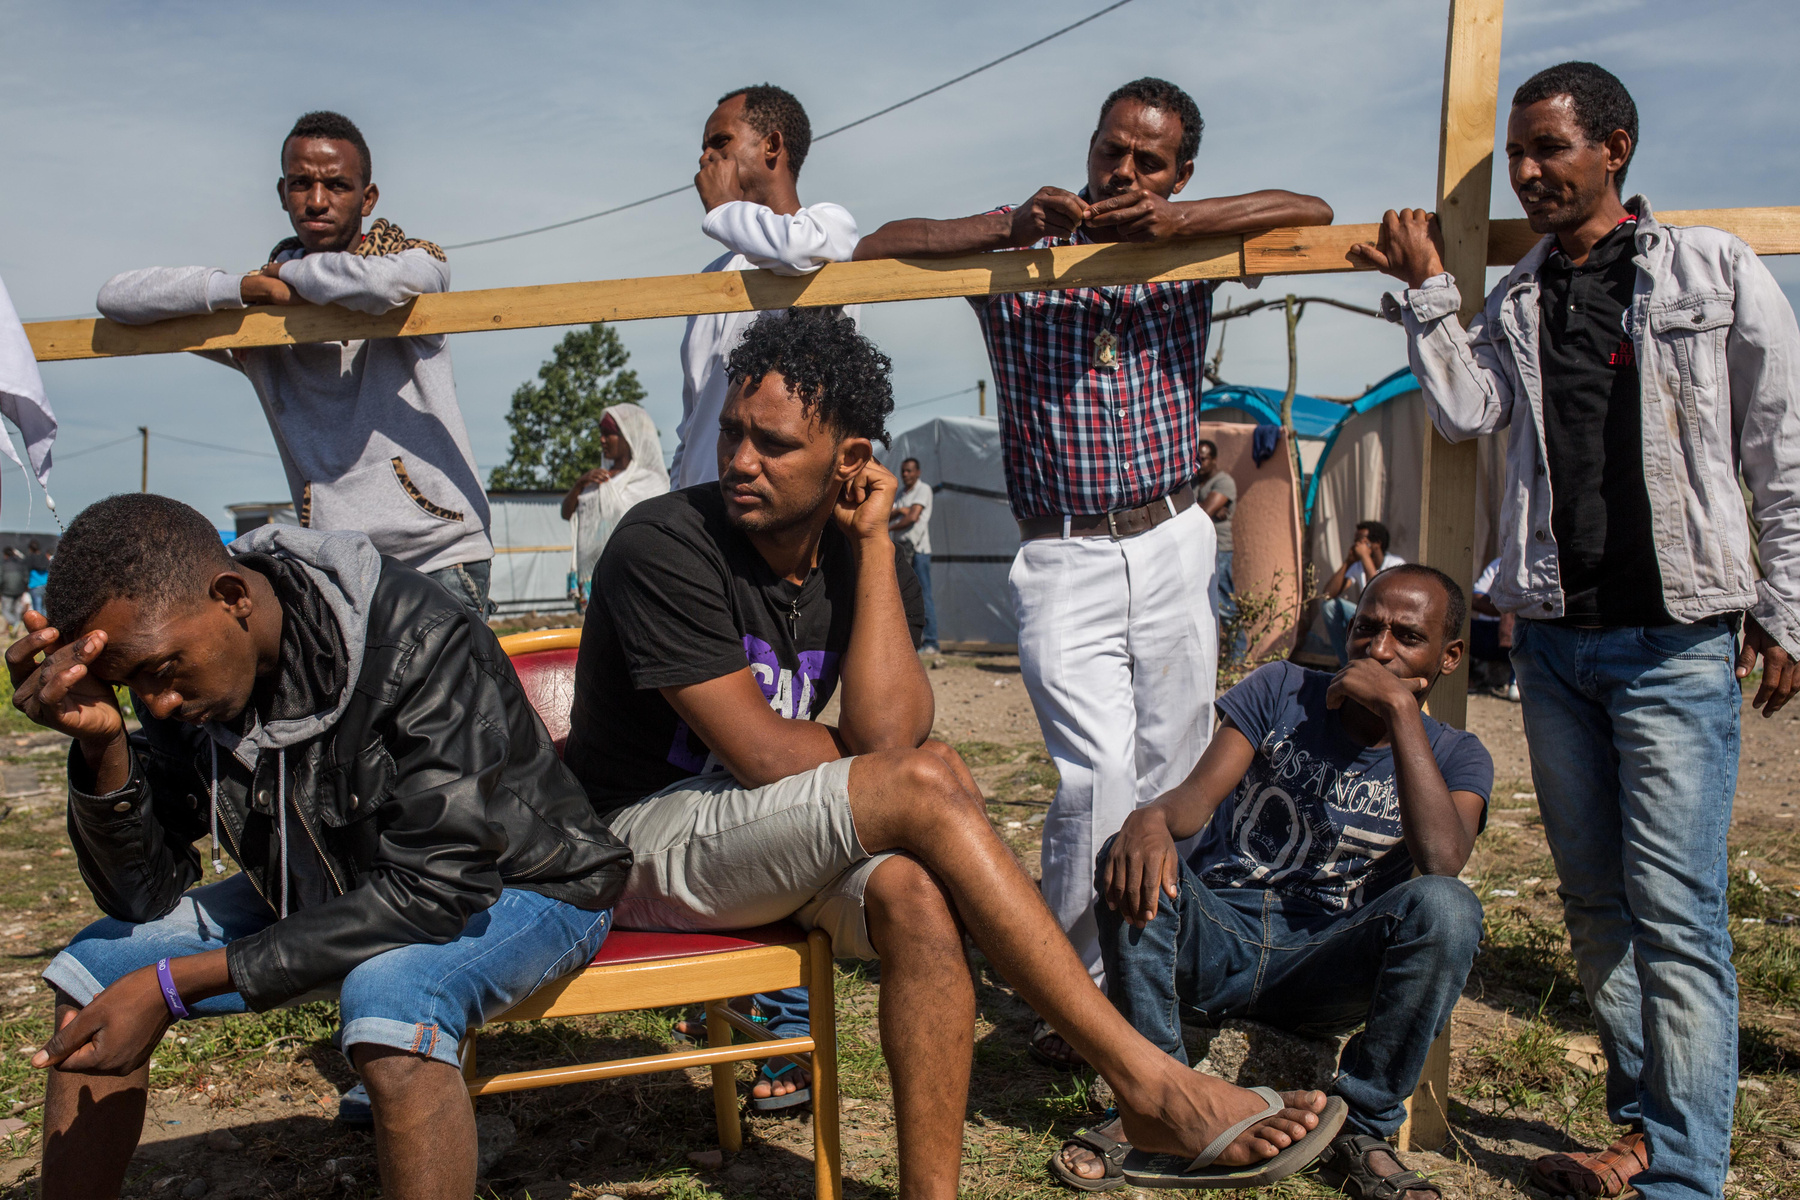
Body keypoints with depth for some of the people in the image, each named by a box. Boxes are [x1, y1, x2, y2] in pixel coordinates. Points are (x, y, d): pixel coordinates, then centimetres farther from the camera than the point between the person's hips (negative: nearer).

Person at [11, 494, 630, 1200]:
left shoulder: (419, 645, -32)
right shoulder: (181, 660, -10)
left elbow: (432, 891, -32)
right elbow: (142, 894, -8)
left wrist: (174, 983, -30)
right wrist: (101, 744, -28)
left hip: (519, 886, -7)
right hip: (329, 889, 7)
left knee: (388, 994, -36)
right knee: (99, 963, -1)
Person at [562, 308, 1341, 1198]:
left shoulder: (857, 558, 0)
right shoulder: (664, 544, -17)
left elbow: (885, 730, -18)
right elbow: (765, 755, -21)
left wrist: (874, 540, -15)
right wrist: (906, 764, -6)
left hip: (766, 839, 5)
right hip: (640, 838, -5)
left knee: (915, 896, -29)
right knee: (927, 783, -27)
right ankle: (1148, 1083, -22)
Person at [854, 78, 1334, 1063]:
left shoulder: (1184, 252, 7)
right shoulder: (1019, 258, 2)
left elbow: (1312, 212, -2)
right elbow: (879, 248, -5)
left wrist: (1179, 220, -17)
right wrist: (1010, 226, -18)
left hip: (1173, 546, 3)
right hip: (1062, 557, -3)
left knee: (1173, 774, 7)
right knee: (1099, 774, -15)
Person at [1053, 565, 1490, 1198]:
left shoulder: (1454, 757, 4)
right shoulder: (1282, 692, 5)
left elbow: (1443, 860, -19)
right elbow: (1198, 795, -10)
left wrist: (1399, 708, -20)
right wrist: (1150, 818, -34)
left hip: (1321, 966, 0)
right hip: (1215, 940, 0)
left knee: (1446, 907, -29)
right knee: (1130, 858, -29)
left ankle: (1359, 1129, -13)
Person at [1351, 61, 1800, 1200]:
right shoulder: (1514, 300, 14)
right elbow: (1465, 412, -2)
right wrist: (1425, 290, -3)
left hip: (1677, 638, -5)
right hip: (1554, 637, 5)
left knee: (1674, 909, -8)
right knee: (1595, 898, 10)